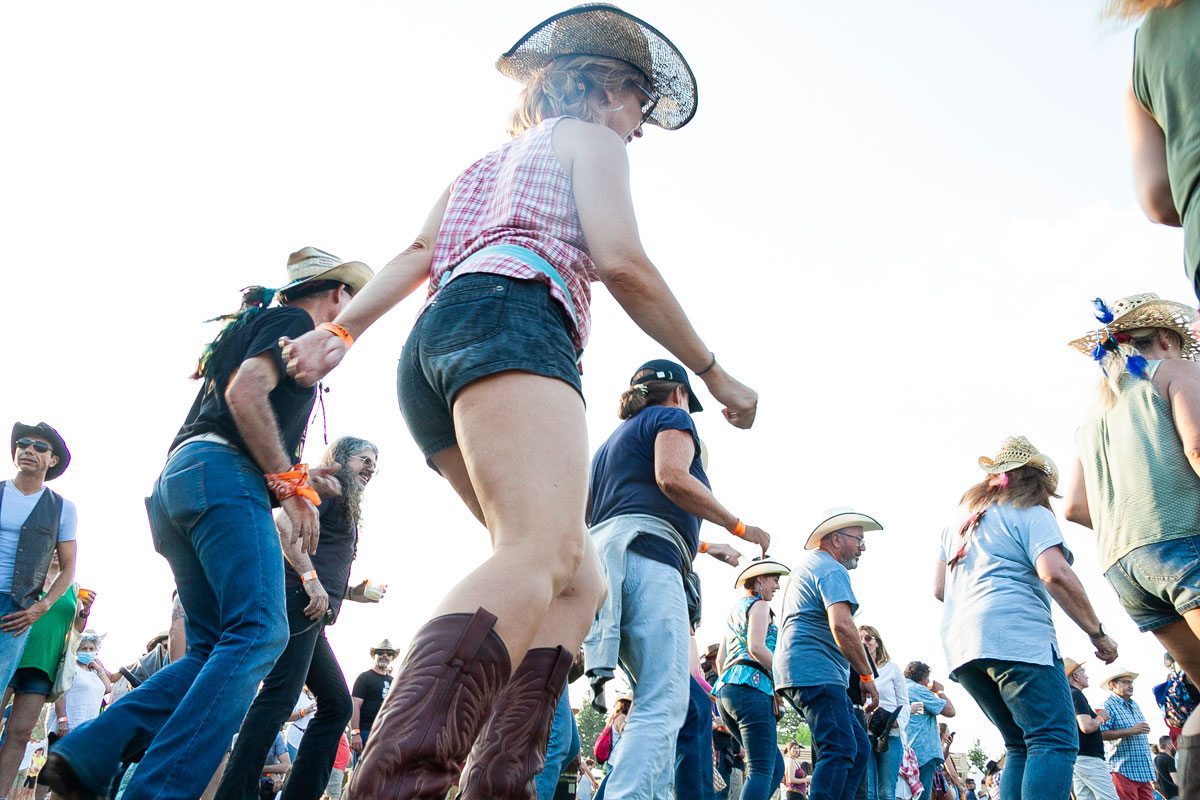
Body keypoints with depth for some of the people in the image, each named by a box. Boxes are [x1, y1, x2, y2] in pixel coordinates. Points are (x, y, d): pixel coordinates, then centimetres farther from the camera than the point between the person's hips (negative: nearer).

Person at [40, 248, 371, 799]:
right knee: (259, 633, -18)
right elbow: (246, 393, -14)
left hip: (175, 484, 10)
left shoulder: (253, 326, 33)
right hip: (223, 473, -10)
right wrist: (290, 483, -12)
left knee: (212, 651, 7)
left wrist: (290, 477, 25)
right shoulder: (292, 321, 4)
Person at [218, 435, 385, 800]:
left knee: (338, 704, 8)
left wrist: (352, 592, 16)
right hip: (298, 601, -10)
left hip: (313, 615, 10)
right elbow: (285, 523, -15)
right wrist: (311, 578, -20)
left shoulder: (342, 507, 30)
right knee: (279, 697, -17)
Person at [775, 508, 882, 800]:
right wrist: (867, 675, -16)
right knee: (840, 750, -15)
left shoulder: (806, 565, 24)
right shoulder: (832, 570, -9)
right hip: (814, 670, -11)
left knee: (859, 748, 9)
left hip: (797, 672, 11)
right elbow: (841, 625, -23)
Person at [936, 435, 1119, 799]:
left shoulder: (959, 519, 25)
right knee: (1056, 741, -11)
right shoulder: (1031, 514, 3)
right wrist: (1097, 633, -4)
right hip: (1016, 637, -8)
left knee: (1021, 746, 14)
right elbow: (1055, 574, -12)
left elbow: (940, 588, 22)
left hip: (960, 644, 8)